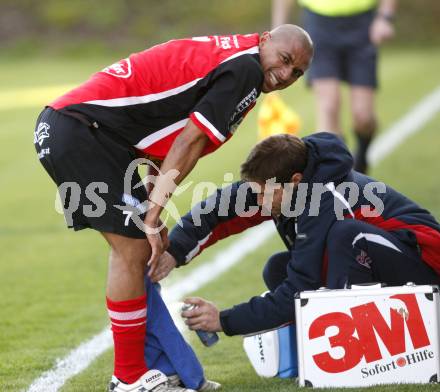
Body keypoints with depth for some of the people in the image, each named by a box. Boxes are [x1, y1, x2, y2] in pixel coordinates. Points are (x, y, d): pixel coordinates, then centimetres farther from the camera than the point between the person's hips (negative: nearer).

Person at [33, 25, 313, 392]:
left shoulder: (218, 55, 20)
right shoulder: (245, 68, -9)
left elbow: (167, 138, 16)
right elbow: (189, 143, -14)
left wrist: (151, 217, 9)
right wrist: (152, 219, -13)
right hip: (83, 132, -10)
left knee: (133, 247, 15)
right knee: (133, 249, -7)